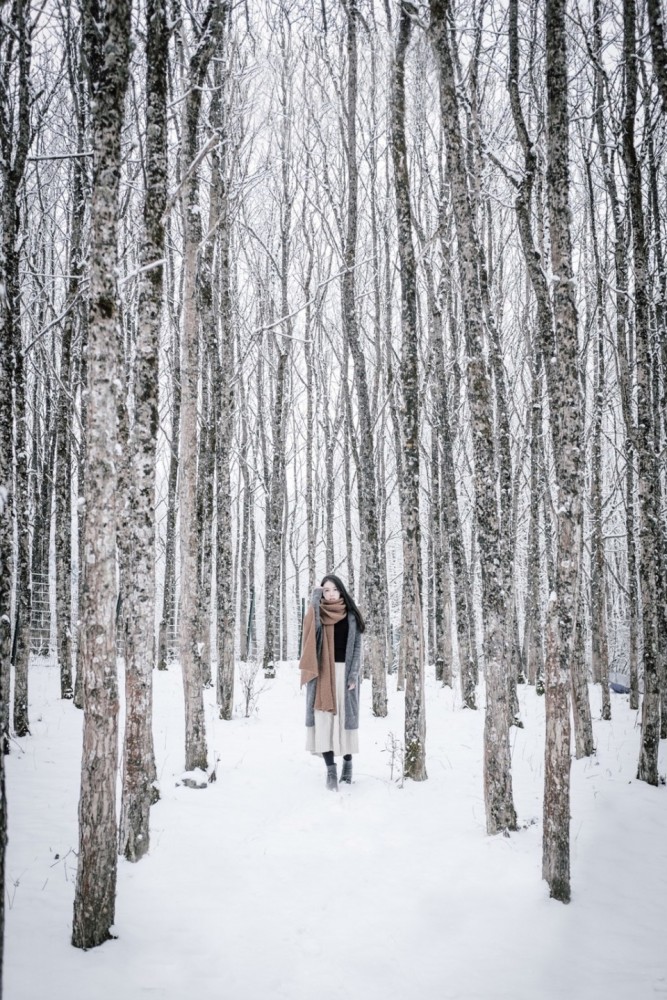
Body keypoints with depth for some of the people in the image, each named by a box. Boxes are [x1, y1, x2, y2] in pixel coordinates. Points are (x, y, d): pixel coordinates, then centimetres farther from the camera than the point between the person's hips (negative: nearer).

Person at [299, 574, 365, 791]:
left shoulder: (351, 615, 4)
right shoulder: (318, 614, 4)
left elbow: (357, 647, 2)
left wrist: (353, 675, -7)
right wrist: (316, 594, -11)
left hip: (344, 671, 0)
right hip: (322, 672, 0)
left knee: (345, 717, 3)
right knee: (324, 719, -7)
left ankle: (348, 762, 22)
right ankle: (331, 770, -6)